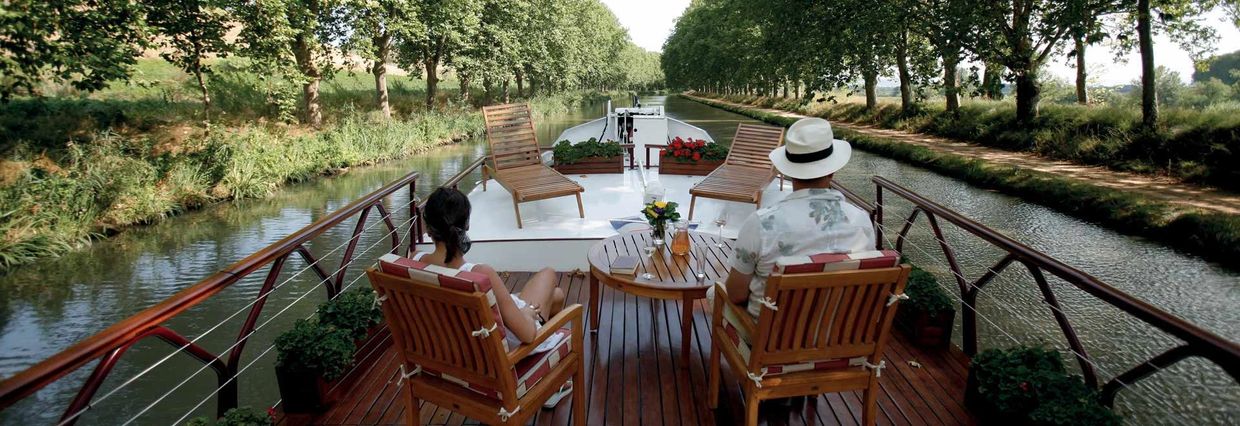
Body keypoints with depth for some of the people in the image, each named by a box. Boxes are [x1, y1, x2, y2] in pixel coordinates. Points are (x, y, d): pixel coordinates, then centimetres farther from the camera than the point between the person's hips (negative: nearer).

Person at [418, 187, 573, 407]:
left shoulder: (416, 262, -20)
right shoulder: (481, 275, -40)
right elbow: (527, 334, -36)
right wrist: (528, 311, -13)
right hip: (502, 347, -6)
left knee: (555, 295, 27)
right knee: (548, 274, 22)